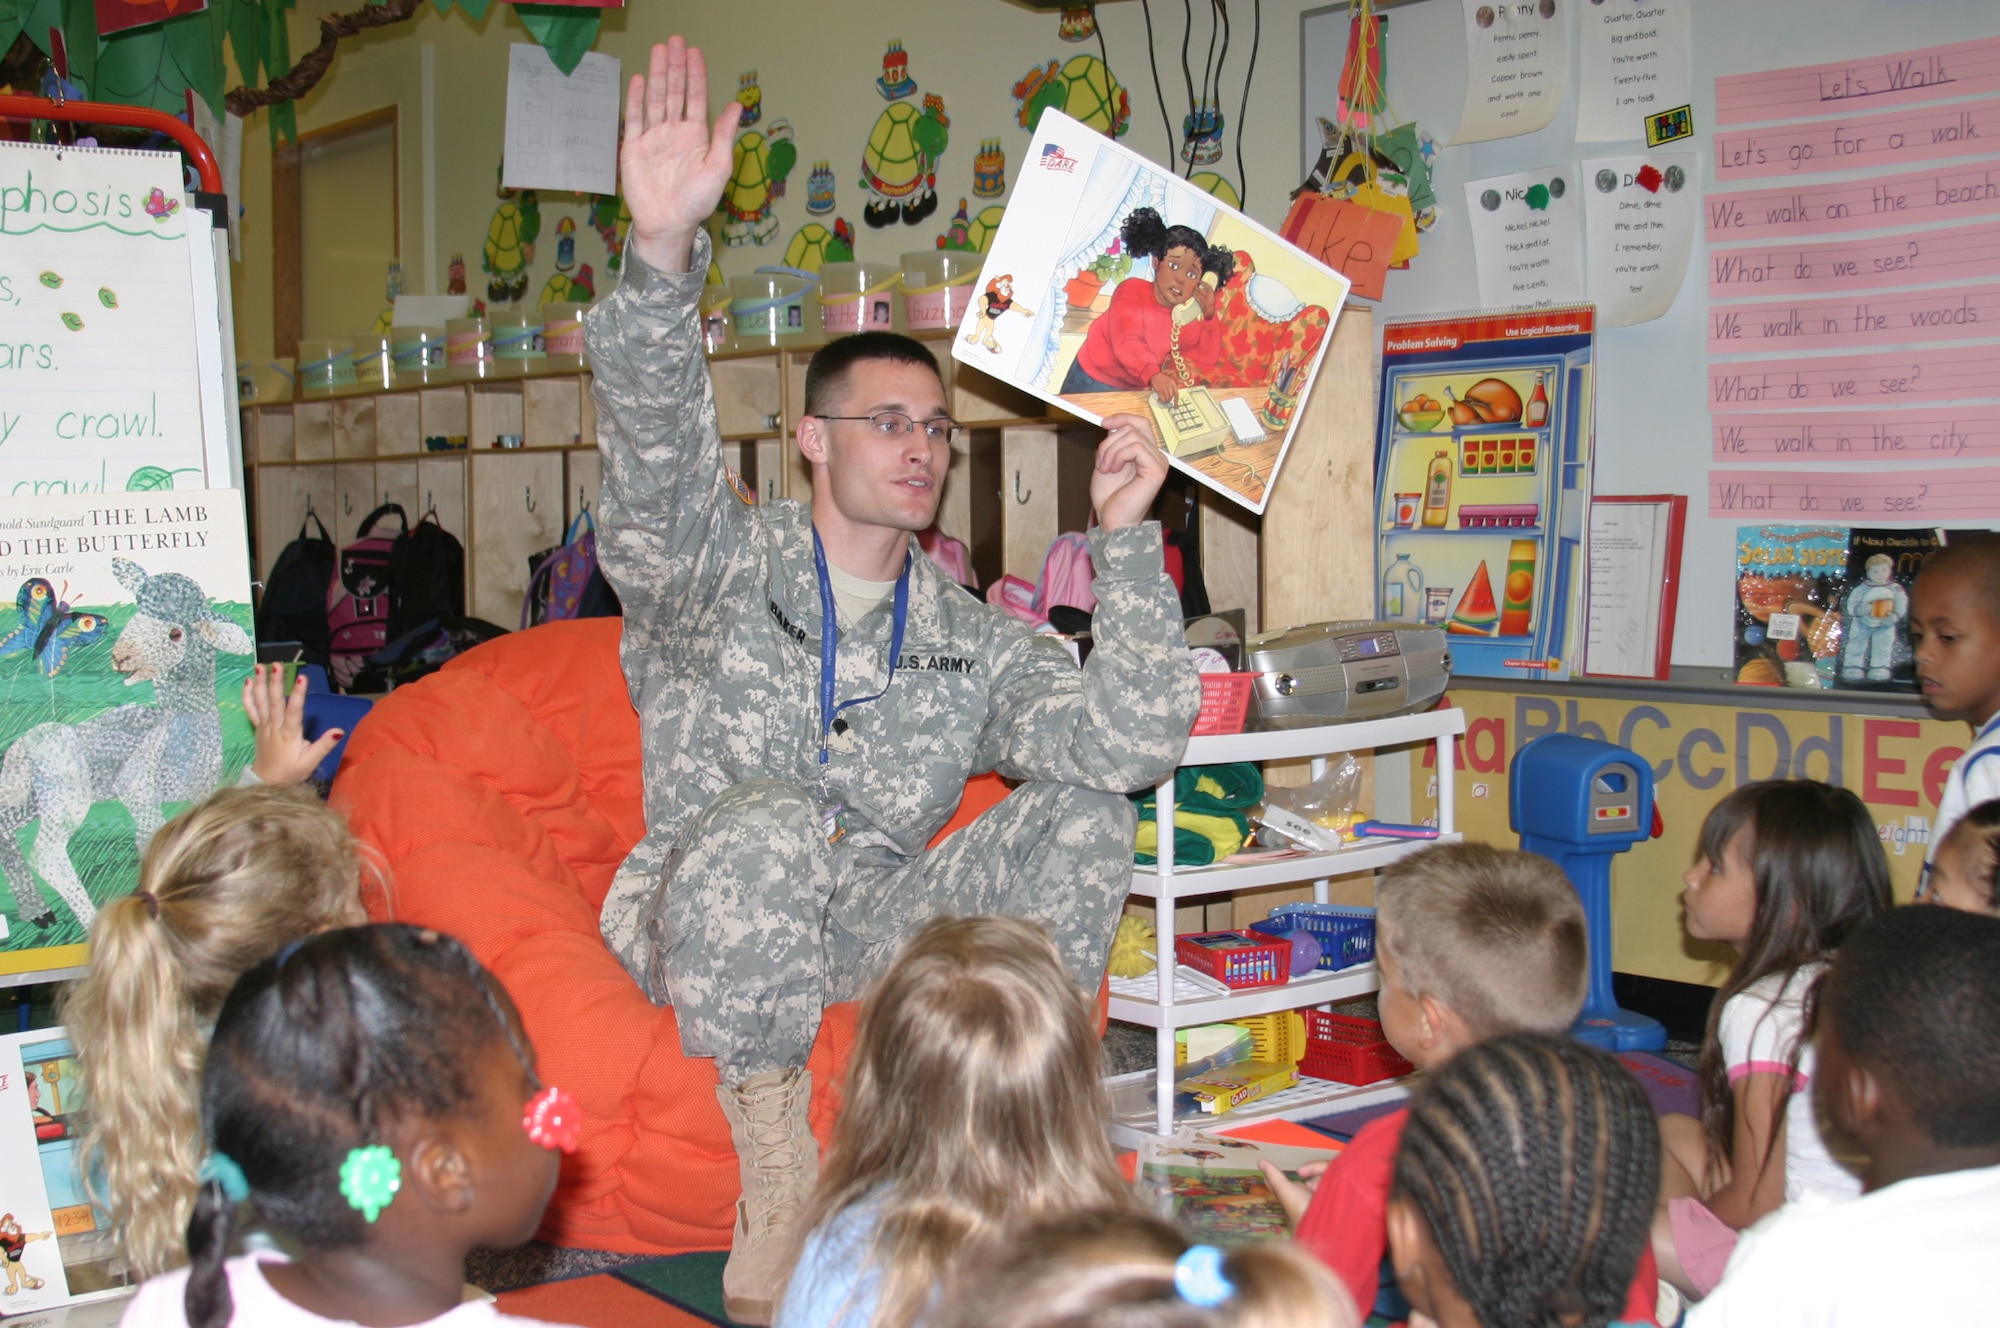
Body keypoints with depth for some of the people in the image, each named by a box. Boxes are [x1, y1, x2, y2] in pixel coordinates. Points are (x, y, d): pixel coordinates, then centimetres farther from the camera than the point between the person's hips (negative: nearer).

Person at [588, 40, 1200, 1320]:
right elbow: (656, 441, -25)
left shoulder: (974, 640, 7)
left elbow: (1134, 741, -9)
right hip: (706, 919, -3)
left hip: (868, 926, 3)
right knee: (768, 821, -38)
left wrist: (1128, 541, -16)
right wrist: (665, 252, -42)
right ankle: (778, 1172, -23)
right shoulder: (721, 566, -2)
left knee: (1082, 810, -16)